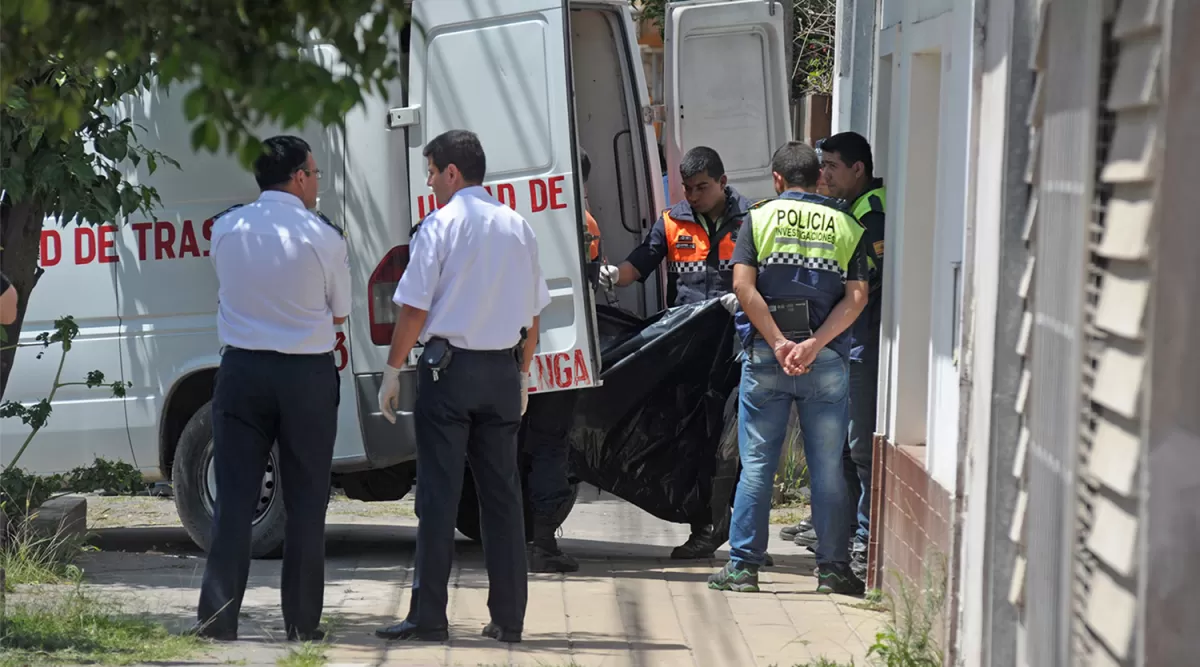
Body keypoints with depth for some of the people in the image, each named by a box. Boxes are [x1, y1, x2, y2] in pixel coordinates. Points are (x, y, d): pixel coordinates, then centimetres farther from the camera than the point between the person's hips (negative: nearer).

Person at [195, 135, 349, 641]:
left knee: (233, 498, 5)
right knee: (305, 502, 6)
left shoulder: (226, 228, 0)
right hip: (307, 376, -2)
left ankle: (218, 616, 0)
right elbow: (338, 314, 3)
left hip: (241, 371, 2)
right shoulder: (323, 237, -8)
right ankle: (302, 622, 8)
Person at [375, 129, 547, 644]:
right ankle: (508, 617, 8)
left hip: (449, 366, -5)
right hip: (503, 370, 5)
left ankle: (429, 616, -5)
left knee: (438, 493, -4)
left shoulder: (441, 224, -7)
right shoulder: (517, 227, 10)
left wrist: (392, 371, -2)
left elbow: (414, 308, -9)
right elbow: (533, 312, 14)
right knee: (502, 491, 8)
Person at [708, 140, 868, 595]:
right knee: (828, 467, 6)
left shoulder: (759, 218, 4)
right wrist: (814, 345, -11)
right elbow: (856, 296, -4)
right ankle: (833, 568, 8)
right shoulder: (845, 226, 9)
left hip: (766, 356, -1)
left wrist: (778, 344, -10)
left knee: (757, 464, 4)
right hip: (827, 361, 1)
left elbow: (744, 286, -8)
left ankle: (743, 565, 5)